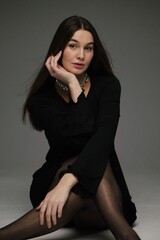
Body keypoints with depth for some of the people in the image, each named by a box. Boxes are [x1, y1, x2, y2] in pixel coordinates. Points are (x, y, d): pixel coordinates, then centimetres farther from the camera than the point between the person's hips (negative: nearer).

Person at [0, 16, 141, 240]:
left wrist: (67, 183, -43)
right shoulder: (41, 99, -9)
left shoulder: (107, 85, -8)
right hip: (53, 181, 0)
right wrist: (73, 85, -23)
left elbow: (103, 138, -27)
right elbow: (78, 141, -24)